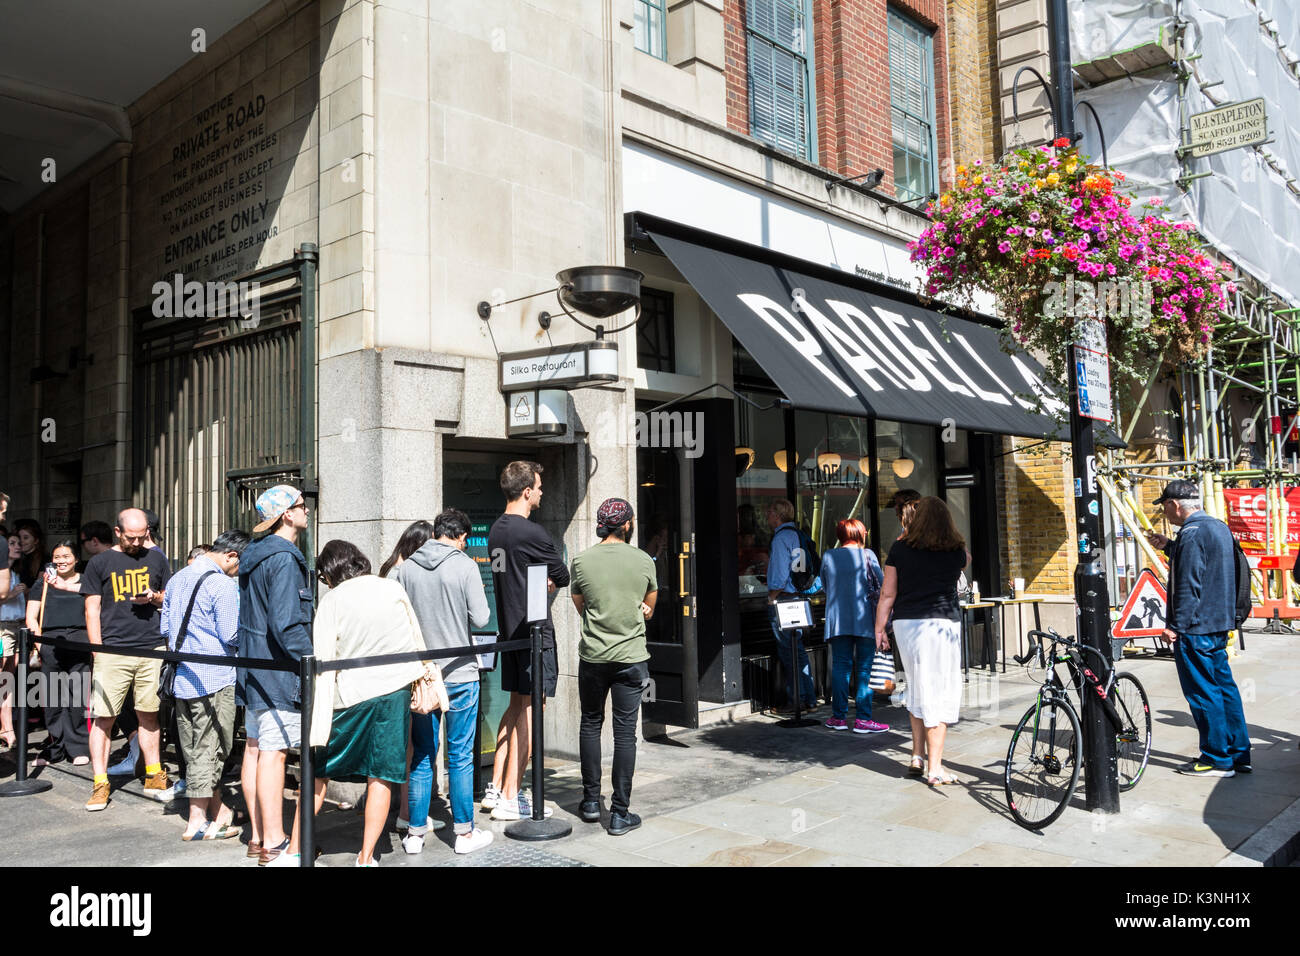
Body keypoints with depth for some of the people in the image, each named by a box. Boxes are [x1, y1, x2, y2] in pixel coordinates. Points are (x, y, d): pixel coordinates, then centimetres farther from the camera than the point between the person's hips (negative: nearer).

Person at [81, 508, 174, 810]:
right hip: (112, 650, -2)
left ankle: (153, 778, 17)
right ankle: (100, 784, 6)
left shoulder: (156, 560, 12)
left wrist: (155, 598, -4)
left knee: (148, 715, 8)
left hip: (152, 649, 2)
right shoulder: (100, 562, 5)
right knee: (104, 717, -3)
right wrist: (97, 652, -3)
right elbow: (92, 610, 4)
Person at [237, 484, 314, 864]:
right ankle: (274, 844, -2)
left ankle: (259, 836, 21)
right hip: (278, 668, -10)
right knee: (273, 752, -7)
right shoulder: (284, 559, -17)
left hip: (253, 664, 10)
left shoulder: (253, 555, 14)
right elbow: (286, 623, -24)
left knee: (255, 746, 12)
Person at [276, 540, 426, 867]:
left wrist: (318, 726, -9)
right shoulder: (392, 588, 4)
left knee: (319, 772, 12)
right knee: (381, 777, 7)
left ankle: (294, 853, 18)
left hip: (350, 695, -1)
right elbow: (417, 641, 10)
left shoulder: (332, 600, -4)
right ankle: (366, 858, 10)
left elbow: (324, 665, -8)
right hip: (395, 691, 2)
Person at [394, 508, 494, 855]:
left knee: (421, 757, 13)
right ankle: (464, 832, 14)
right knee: (460, 757, 6)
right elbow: (481, 618, -12)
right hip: (459, 674, -3)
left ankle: (416, 833, 19)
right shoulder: (465, 566, -10)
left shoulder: (405, 568, 0)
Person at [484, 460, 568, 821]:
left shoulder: (496, 530, 11)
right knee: (530, 710, -3)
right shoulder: (531, 532, -17)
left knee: (516, 706, 17)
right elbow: (562, 576, -8)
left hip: (508, 627, 9)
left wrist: (540, 582, 2)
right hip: (534, 630, -9)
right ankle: (510, 798, 1)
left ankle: (497, 787, 20)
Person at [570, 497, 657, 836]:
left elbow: (580, 606, 10)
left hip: (593, 655, 1)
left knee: (590, 725, 17)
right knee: (625, 732, 2)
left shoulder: (582, 561, -4)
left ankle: (591, 801, 24)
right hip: (631, 656, -1)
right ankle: (620, 813, 5)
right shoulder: (644, 560, -2)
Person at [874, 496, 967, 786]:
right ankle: (934, 767, 2)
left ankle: (917, 757, 24)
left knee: (917, 688, 18)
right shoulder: (956, 551, 2)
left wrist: (879, 629, 10)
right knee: (941, 692, 2)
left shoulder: (900, 548, 2)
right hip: (942, 624, -2)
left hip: (906, 623, 3)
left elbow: (887, 594, 3)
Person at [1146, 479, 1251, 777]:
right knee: (1223, 687, 14)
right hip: (1219, 624, 10)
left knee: (1203, 693, -1)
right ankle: (1239, 755, 21)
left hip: (1195, 628, -10)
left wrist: (1175, 625, -18)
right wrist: (1168, 546, 27)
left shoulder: (1191, 533, -18)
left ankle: (1218, 760, 6)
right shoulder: (1218, 526, 12)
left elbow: (1188, 585, -22)